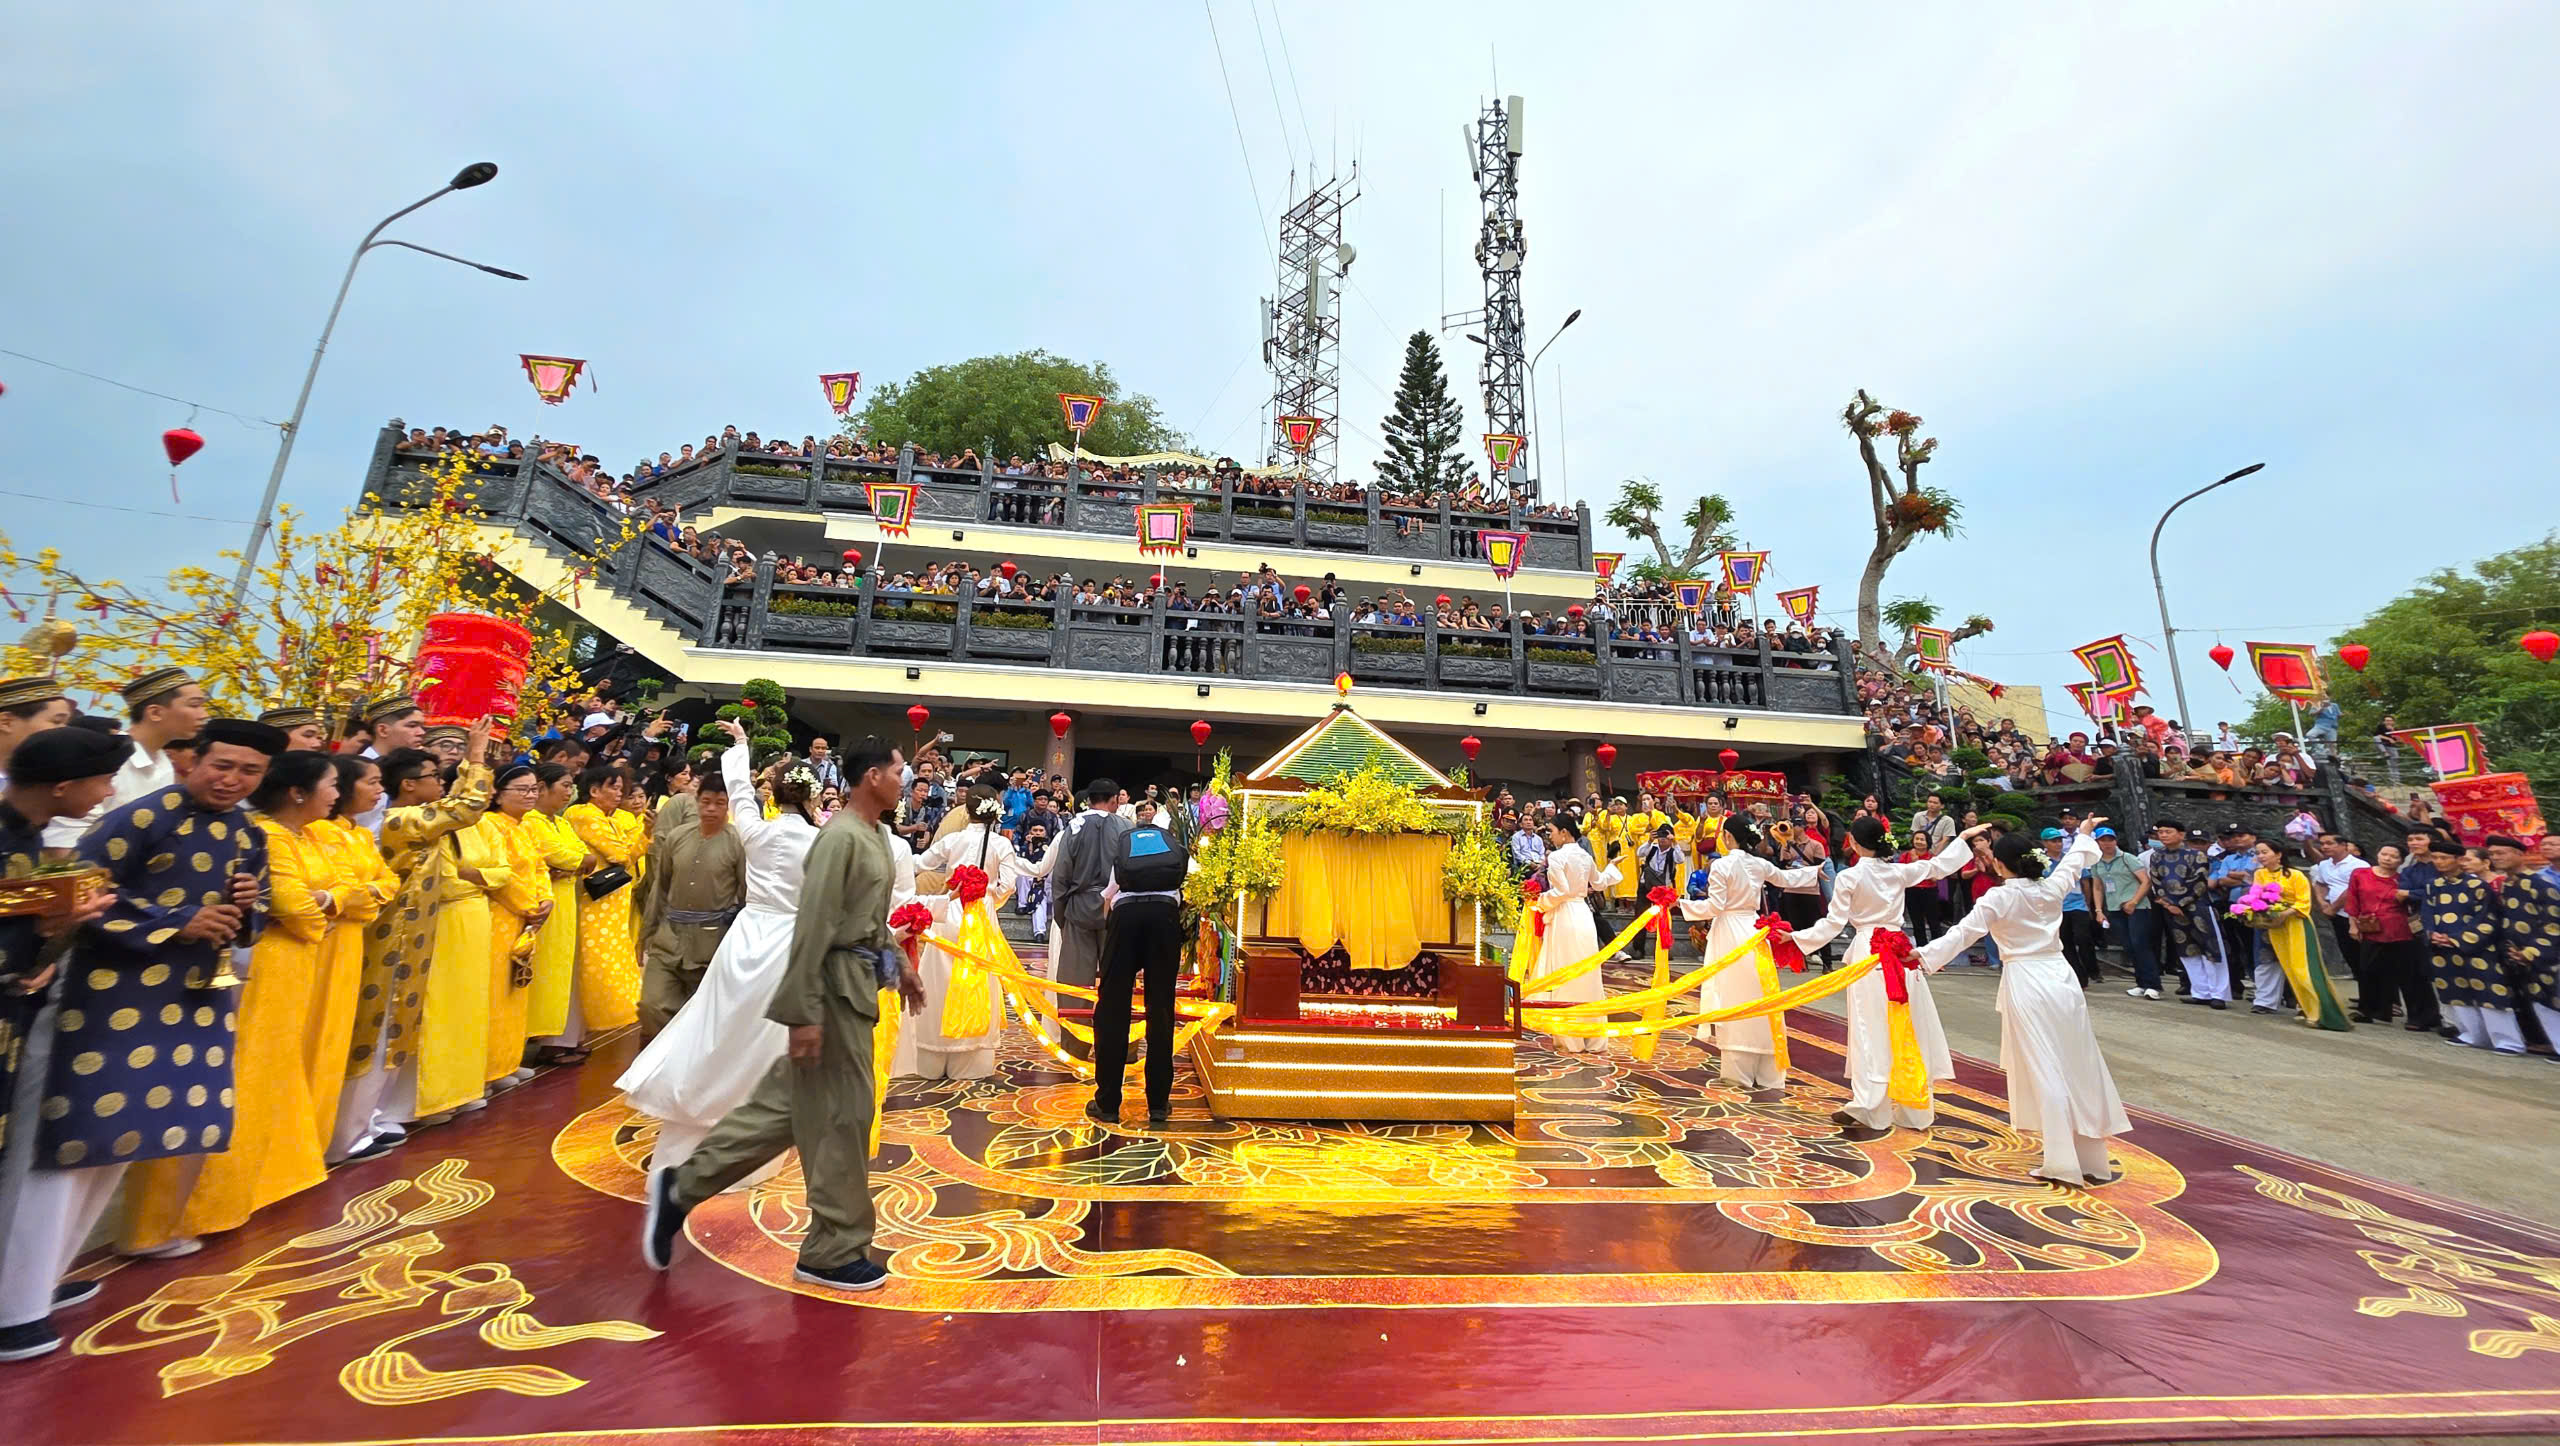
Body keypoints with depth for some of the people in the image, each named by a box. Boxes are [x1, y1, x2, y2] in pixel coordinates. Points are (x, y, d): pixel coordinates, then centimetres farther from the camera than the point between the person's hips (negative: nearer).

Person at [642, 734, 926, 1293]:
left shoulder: (875, 835, 10)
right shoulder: (841, 837, -20)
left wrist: (900, 965, 22)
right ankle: (834, 1252, 20)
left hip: (859, 985, 9)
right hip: (837, 988, -9)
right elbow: (812, 927, -22)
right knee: (843, 1117, 3)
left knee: (785, 1104, 18)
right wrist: (803, 1013, -22)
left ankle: (682, 1187, 32)